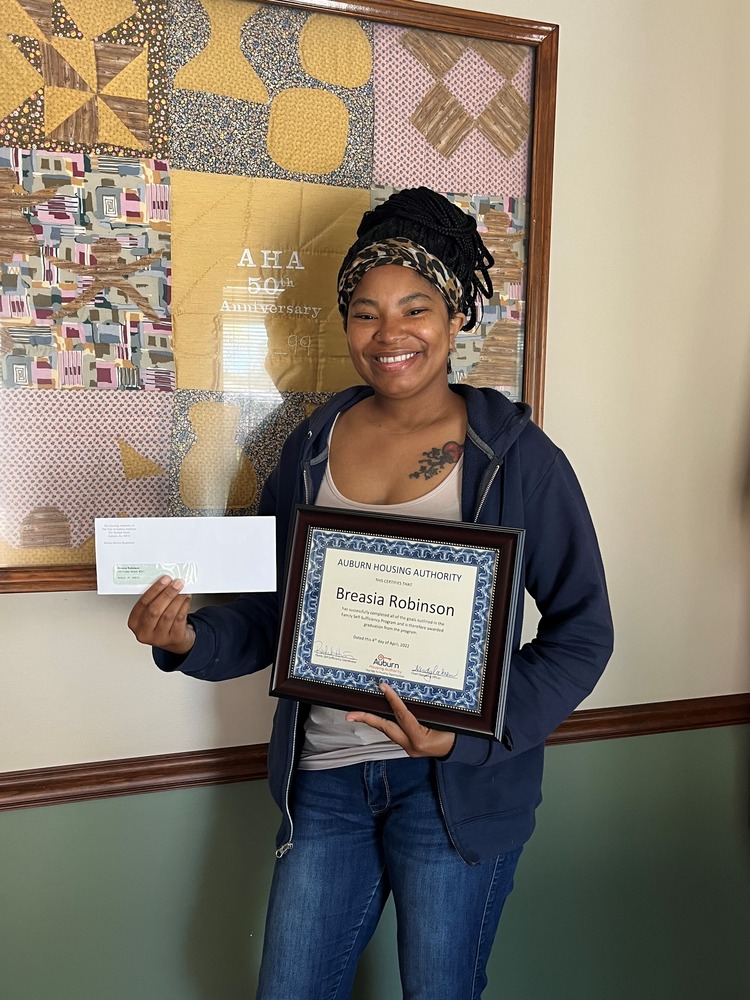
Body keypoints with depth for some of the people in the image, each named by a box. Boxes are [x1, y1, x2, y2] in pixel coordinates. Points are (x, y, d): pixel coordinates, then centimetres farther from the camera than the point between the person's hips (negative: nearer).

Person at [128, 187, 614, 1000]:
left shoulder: (517, 457, -9)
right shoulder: (310, 448, 2)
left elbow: (582, 633, -7)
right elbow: (271, 613, 8)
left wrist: (469, 733, -20)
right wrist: (192, 639, -12)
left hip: (455, 782, -3)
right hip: (324, 773, 4)